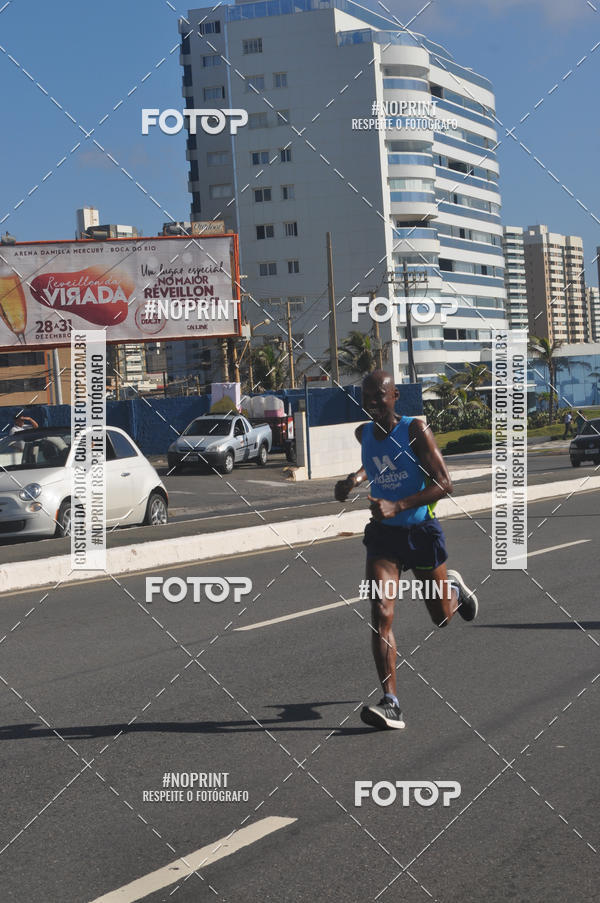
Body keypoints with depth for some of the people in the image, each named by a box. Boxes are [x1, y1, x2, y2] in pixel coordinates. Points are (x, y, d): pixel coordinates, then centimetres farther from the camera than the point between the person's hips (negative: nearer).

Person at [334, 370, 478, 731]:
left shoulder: (415, 430, -15)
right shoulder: (364, 433, 1)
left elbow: (444, 484, -20)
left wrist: (397, 506, -30)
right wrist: (355, 478, 5)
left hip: (421, 531, -3)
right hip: (383, 535, 3)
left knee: (442, 617, 14)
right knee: (381, 614, -16)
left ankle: (454, 588, 52)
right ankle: (391, 704, -18)